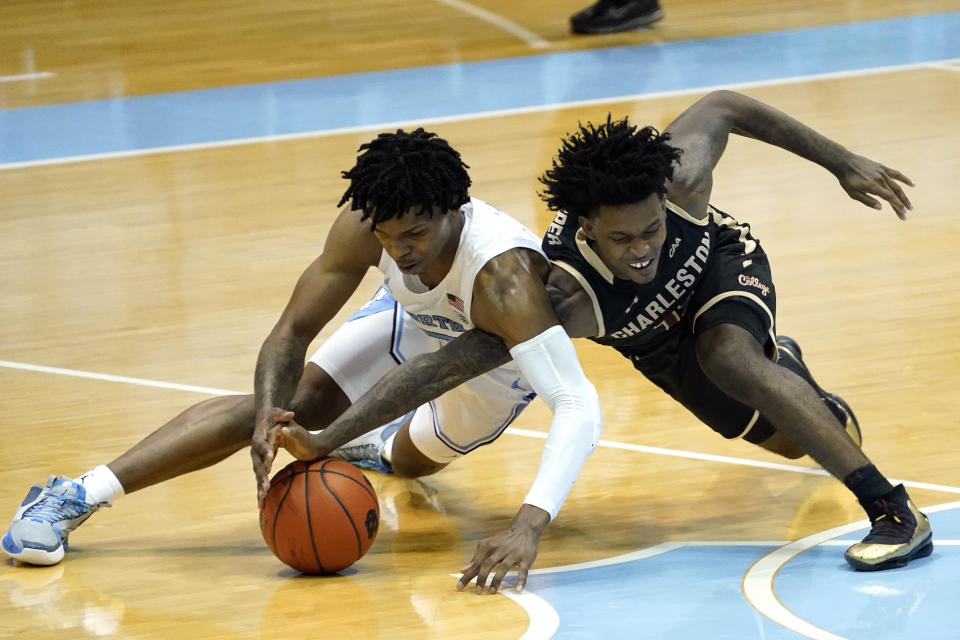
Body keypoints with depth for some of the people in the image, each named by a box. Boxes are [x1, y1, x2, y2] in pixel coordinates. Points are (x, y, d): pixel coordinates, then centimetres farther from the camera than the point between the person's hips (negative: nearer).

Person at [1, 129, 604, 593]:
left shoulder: (503, 278, -48)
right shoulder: (363, 227, -35)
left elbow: (580, 406, -55)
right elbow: (292, 333, -25)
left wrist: (529, 526, -68)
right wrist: (268, 415, -47)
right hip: (416, 318, 2)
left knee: (413, 459, 22)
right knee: (292, 403, -17)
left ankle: (386, 444, 61)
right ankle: (77, 495, -12)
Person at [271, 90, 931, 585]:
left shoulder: (680, 177, -43)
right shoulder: (562, 294, -46)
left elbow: (725, 107, -21)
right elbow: (446, 365, -49)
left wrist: (842, 163, -13)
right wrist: (327, 440, -58)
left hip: (725, 264, -1)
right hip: (655, 340, 1)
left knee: (729, 357, -35)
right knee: (785, 439, 16)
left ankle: (895, 511, -30)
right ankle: (781, 365, 57)